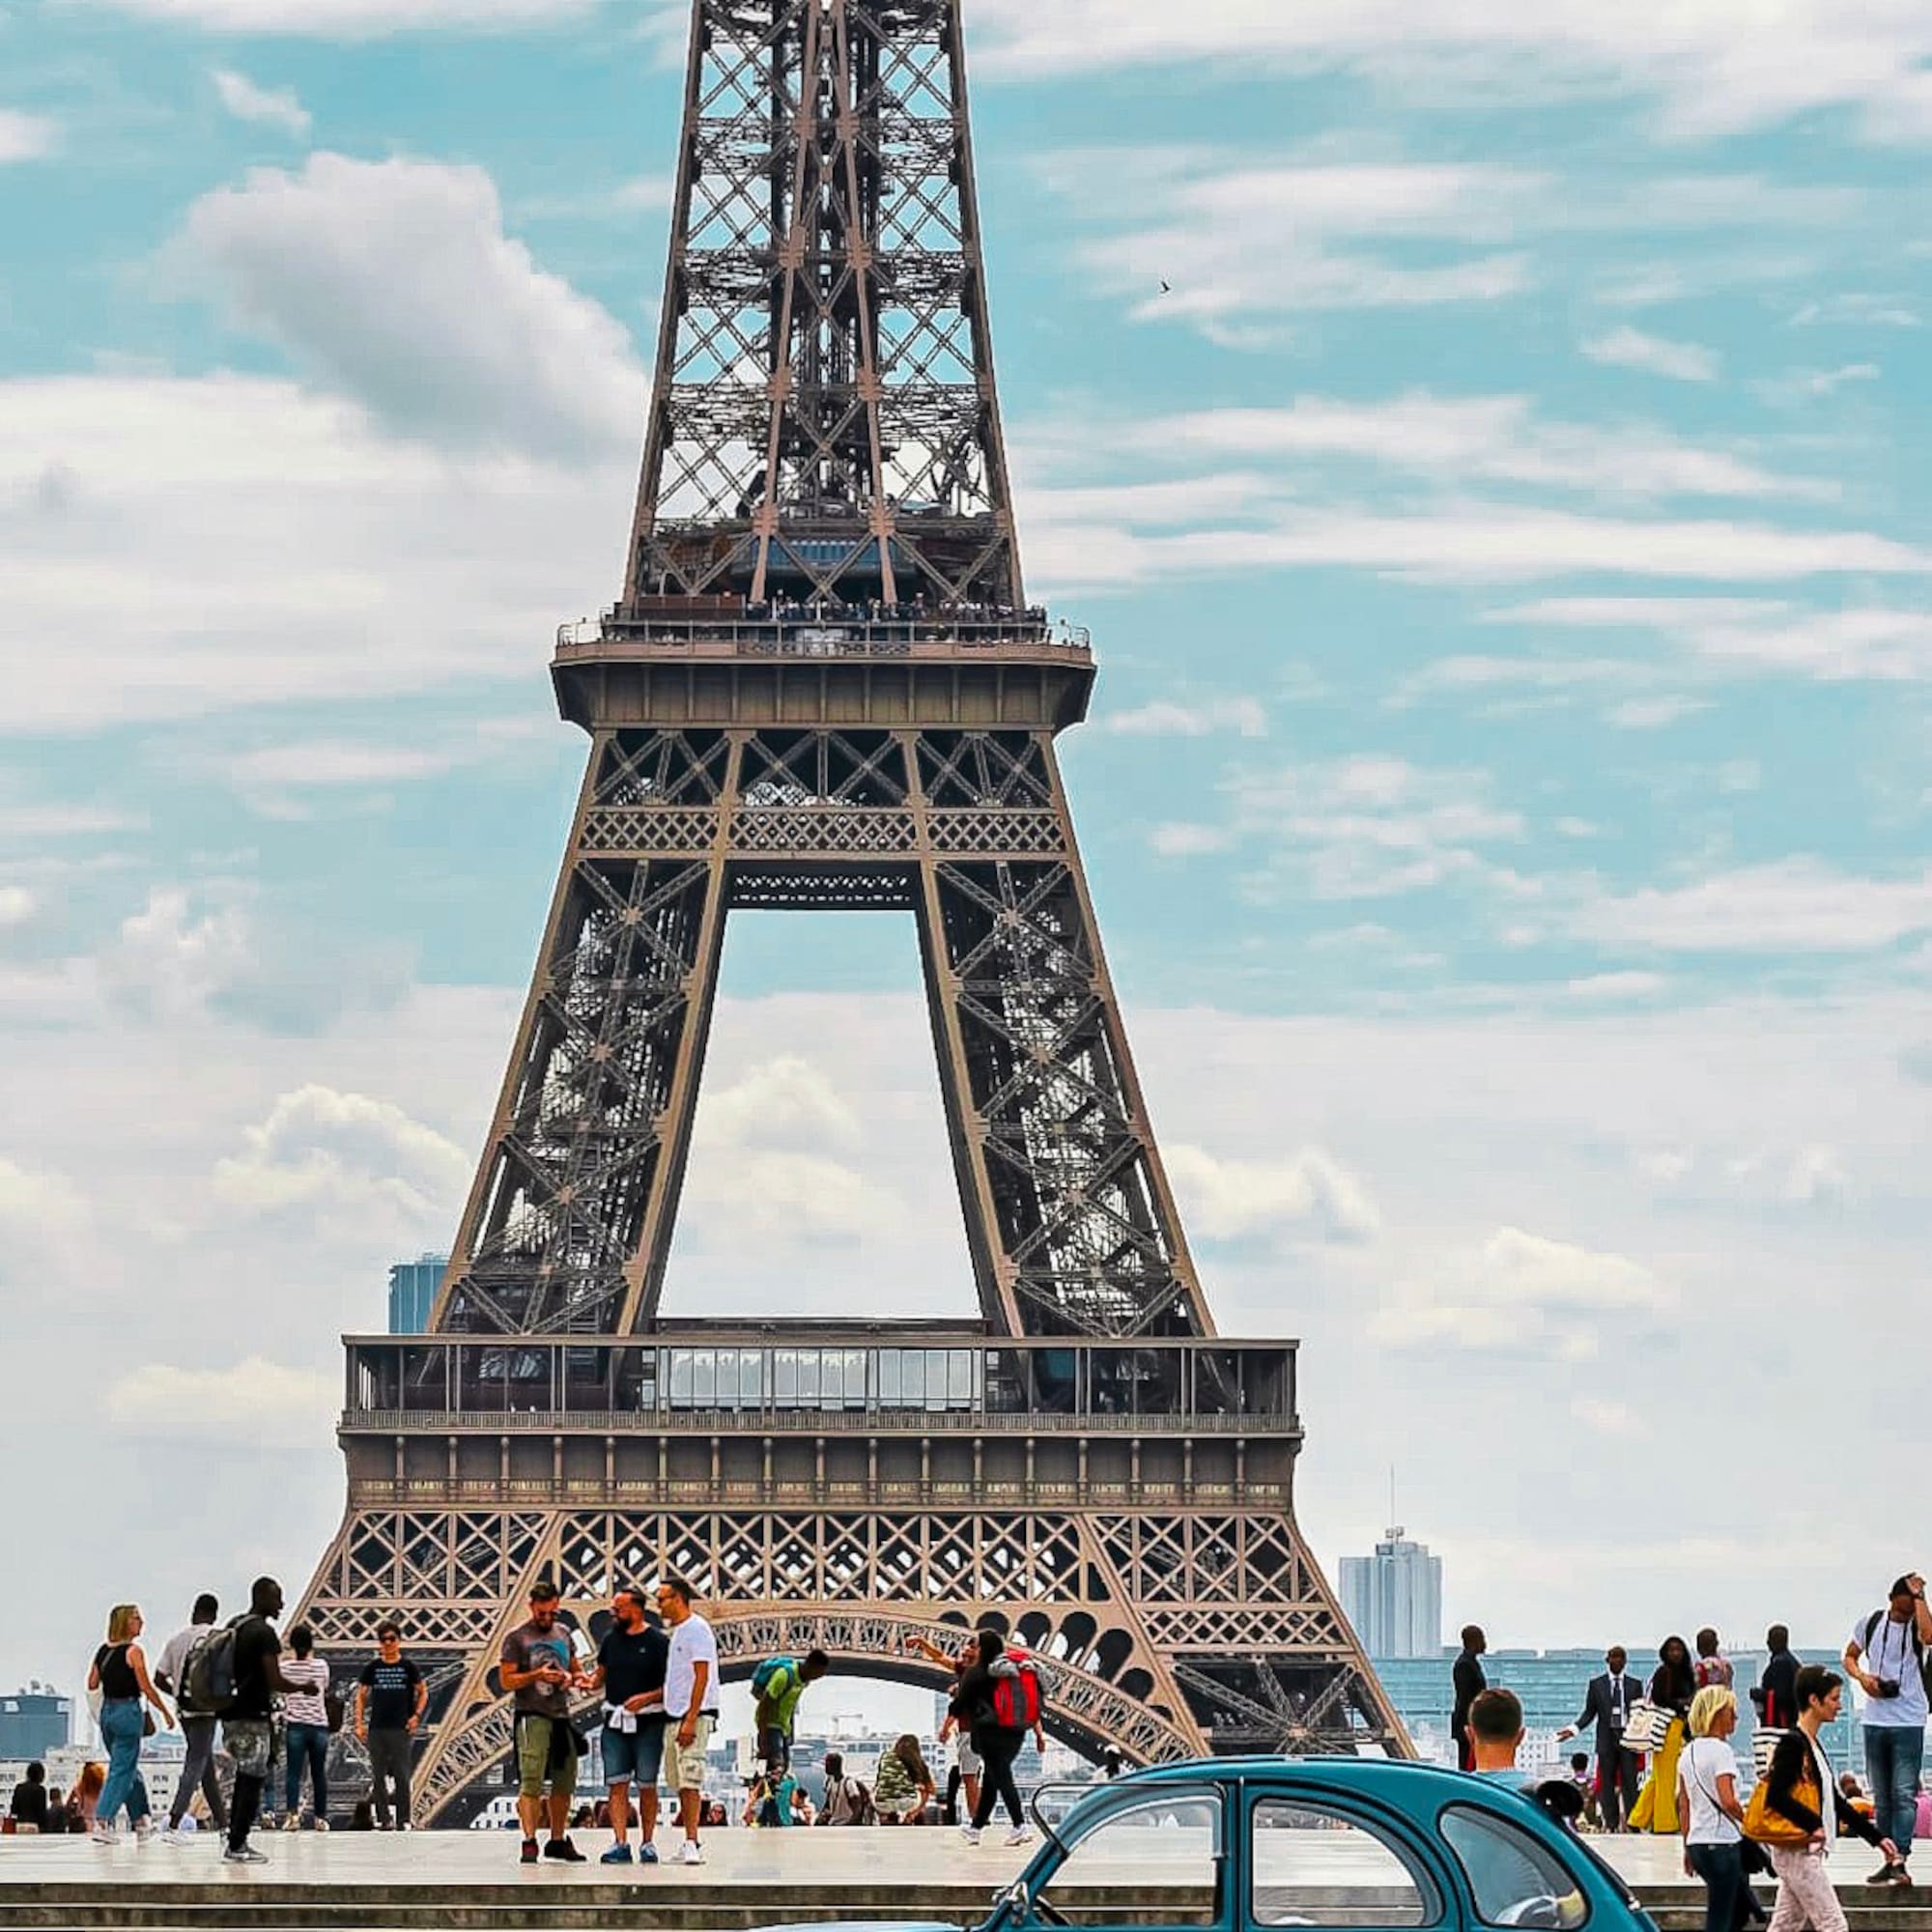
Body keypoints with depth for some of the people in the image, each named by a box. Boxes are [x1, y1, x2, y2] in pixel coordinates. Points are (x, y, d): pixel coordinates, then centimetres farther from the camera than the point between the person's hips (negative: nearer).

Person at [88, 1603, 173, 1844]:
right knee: (122, 1770, -3)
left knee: (130, 1769, 18)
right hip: (128, 1712, -7)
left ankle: (142, 1823, 25)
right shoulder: (133, 1651, -12)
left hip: (107, 1712, 7)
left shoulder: (103, 1651, 8)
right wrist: (165, 1713, -4)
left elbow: (92, 1684, 10)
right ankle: (102, 1822, -12)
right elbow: (146, 1688, -12)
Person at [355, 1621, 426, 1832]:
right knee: (378, 1777, 3)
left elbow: (423, 1692, 10)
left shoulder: (408, 1666, 2)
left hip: (402, 1728, -2)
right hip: (376, 1729, 2)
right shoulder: (372, 1667, 7)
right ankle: (383, 1819, 9)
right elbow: (361, 1695, 12)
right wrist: (359, 1723, 4)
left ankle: (403, 1820, 0)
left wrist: (417, 1715, -4)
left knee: (401, 1776, -5)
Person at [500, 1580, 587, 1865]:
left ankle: (558, 1841, 20)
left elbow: (575, 1669, 26)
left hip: (561, 1716, 6)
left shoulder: (563, 1635, 15)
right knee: (531, 1782, -13)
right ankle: (529, 1842, -14)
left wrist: (570, 1678, 2)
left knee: (564, 1783, 10)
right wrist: (537, 1675, -20)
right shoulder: (517, 1638, -3)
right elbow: (507, 1681, -7)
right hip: (532, 1716, -6)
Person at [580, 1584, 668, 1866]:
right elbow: (601, 1671, 19)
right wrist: (591, 1681, -4)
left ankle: (647, 1843, 13)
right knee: (617, 1783, -3)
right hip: (615, 1719, 4)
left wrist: (646, 1698, -19)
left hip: (647, 1721, -4)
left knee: (646, 1785, 4)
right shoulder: (611, 1638, 10)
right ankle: (620, 1844, -4)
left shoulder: (658, 1641, -5)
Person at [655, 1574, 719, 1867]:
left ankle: (692, 1843, -18)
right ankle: (690, 1843, 11)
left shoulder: (696, 1629, -10)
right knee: (680, 1783, 8)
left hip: (694, 1714, -10)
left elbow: (701, 1677, -17)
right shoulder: (676, 1631, 19)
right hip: (673, 1716, 10)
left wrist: (690, 1721, -22)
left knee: (689, 1780, -15)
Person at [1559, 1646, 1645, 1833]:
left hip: (1629, 1737, 0)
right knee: (1607, 1782, 0)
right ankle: (1611, 1823, 4)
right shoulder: (1596, 1684, 9)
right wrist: (1574, 1728, -6)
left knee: (1629, 1781, -5)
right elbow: (1589, 1712, 8)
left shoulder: (1634, 1685, 10)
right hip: (1606, 1738, 0)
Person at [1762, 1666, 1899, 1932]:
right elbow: (1776, 1797, -22)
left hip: (1807, 1853, 9)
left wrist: (1877, 1837, 17)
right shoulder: (1792, 1743, -14)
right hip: (1798, 1853, -9)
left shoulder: (1815, 1745, 16)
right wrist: (1813, 1825, -21)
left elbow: (1834, 1802, 20)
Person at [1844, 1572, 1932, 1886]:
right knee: (1882, 1798, 9)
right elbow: (1850, 1657, 16)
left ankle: (1900, 1861, -17)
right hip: (1875, 1721, 4)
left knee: (1904, 1794, -11)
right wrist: (1862, 1676, -4)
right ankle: (1888, 1861, 14)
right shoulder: (1870, 1624, 4)